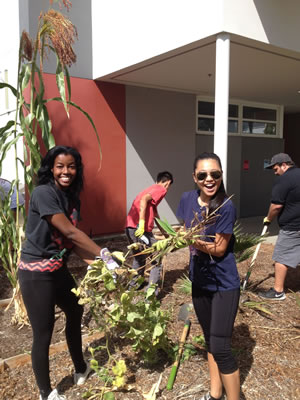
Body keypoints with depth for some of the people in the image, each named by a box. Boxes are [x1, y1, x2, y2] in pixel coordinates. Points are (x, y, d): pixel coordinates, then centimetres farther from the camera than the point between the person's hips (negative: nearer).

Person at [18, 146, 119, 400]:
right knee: (43, 334, 1)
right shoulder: (43, 193, -19)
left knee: (75, 312, 23)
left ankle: (81, 370, 46)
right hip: (36, 272, -9)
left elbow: (73, 241, 3)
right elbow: (69, 232, -24)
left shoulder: (72, 199, 5)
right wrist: (104, 254, -21)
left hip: (58, 269, 10)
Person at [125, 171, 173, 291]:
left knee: (139, 258, 29)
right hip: (140, 229, -9)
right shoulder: (161, 189, -1)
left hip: (130, 227, 9)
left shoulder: (151, 189, 27)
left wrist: (165, 233, 38)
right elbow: (144, 199, -20)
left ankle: (134, 285, 40)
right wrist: (141, 223, -26)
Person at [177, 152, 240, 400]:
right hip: (199, 281, 6)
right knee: (210, 340, 20)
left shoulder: (226, 207, -21)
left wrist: (195, 240, -31)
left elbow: (219, 249, -18)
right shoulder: (187, 199, -3)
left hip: (224, 284, -6)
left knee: (221, 348, -4)